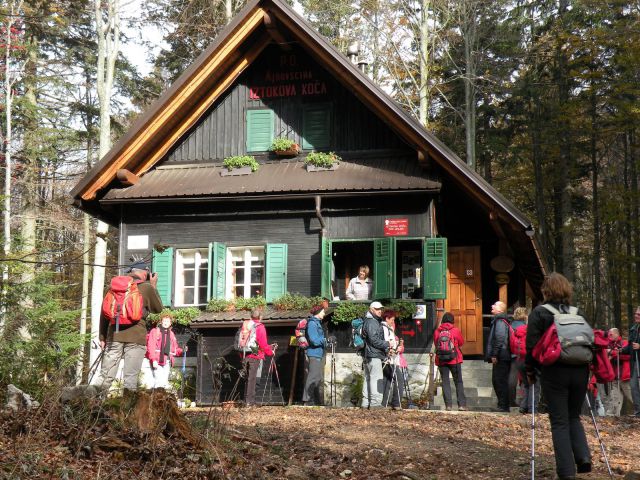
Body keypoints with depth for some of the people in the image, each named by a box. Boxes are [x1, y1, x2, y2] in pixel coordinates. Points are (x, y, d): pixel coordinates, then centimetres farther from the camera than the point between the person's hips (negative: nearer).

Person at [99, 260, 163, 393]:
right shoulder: (147, 288, 1)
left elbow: (104, 312, 12)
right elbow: (158, 309, 14)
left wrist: (102, 337, 17)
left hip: (114, 336, 3)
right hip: (136, 337, -3)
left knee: (105, 377, 6)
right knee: (130, 379, 0)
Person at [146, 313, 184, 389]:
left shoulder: (171, 334, 19)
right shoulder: (155, 331, 1)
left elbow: (174, 349, 20)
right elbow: (151, 347, -8)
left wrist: (182, 351, -1)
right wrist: (153, 360, -19)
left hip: (167, 361, 6)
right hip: (157, 361, -6)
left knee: (165, 382, 6)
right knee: (159, 383, -15)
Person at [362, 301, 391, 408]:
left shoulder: (376, 322, 22)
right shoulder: (371, 322, -12)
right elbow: (374, 340, -19)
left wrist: (386, 349, 11)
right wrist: (387, 345, -11)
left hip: (368, 356, 11)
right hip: (374, 356, -11)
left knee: (368, 379, 12)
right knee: (377, 379, -11)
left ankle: (366, 403, 17)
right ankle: (375, 403, -13)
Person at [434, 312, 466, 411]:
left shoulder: (437, 331, 0)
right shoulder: (456, 330, -5)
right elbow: (461, 343, 6)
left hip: (441, 361, 1)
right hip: (454, 359, -1)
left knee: (445, 382, 6)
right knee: (458, 382, 7)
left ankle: (448, 405, 0)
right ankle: (461, 404, 1)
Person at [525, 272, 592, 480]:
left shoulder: (539, 312, -2)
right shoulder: (577, 312, 12)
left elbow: (532, 345, -6)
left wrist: (530, 371, 4)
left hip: (554, 373, -4)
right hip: (580, 371, 4)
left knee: (559, 422, 3)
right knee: (573, 417, 21)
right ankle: (583, 457, 3)